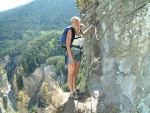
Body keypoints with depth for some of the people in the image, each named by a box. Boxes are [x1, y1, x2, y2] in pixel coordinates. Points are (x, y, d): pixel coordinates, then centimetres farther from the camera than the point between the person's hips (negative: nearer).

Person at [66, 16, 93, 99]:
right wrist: (71, 58, -24)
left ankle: (74, 90, 24)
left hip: (78, 55, 7)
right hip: (71, 54, -7)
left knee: (75, 73, 13)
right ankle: (71, 93, 9)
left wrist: (91, 26, 32)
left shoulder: (80, 31, 3)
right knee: (71, 74, 0)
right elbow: (67, 45, -20)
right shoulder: (70, 31, -17)